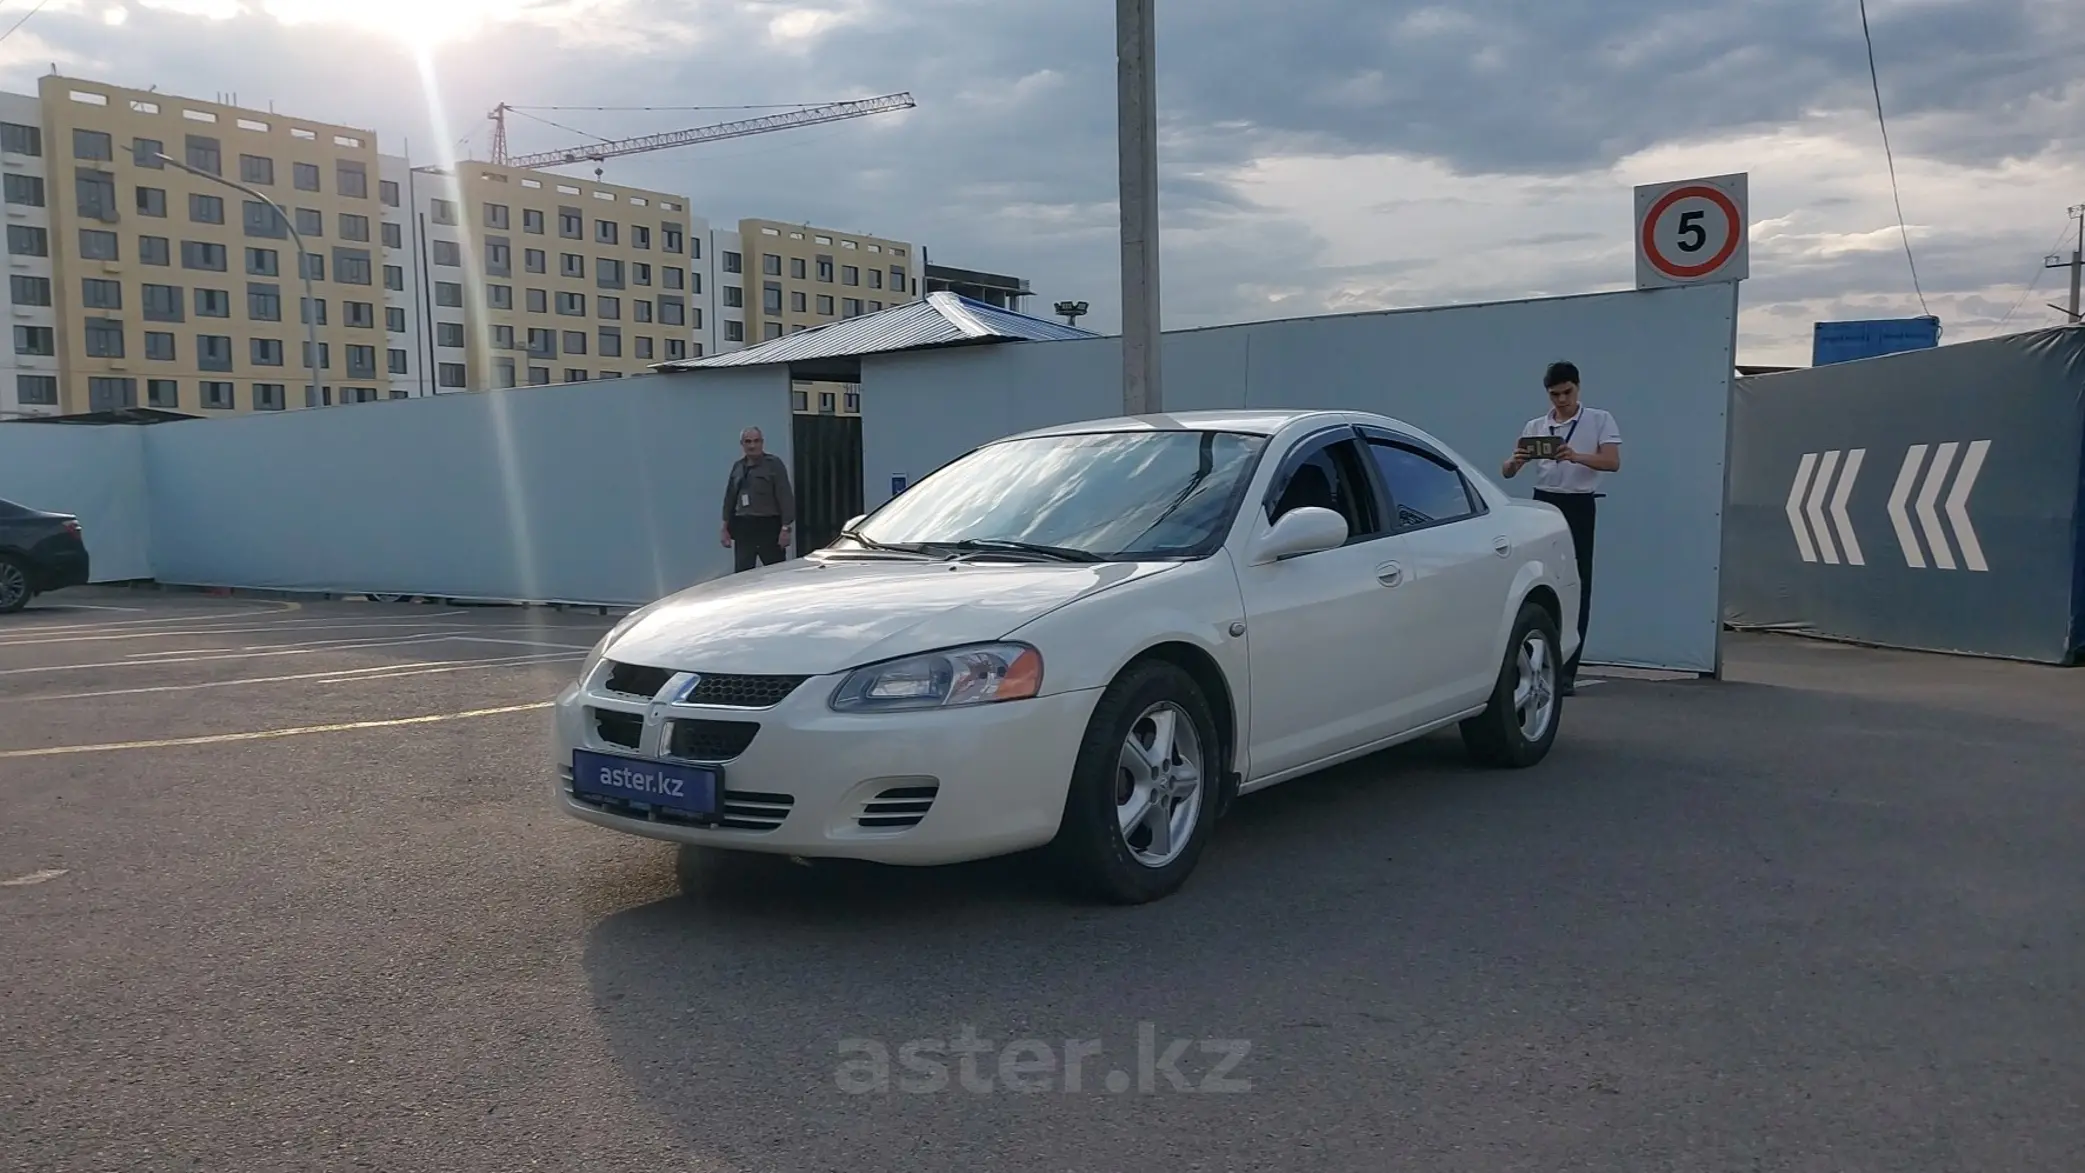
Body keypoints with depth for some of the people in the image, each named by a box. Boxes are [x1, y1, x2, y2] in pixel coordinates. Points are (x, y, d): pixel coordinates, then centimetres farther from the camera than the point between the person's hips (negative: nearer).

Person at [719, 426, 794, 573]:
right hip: (743, 527, 5)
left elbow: (785, 497, -9)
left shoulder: (774, 464, -3)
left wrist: (786, 527, -15)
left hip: (769, 526, -5)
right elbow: (730, 497, 17)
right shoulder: (738, 466, 13)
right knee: (741, 573, 3)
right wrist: (726, 527, 14)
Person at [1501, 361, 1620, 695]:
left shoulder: (1600, 420, 4)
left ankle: (1566, 671, -1)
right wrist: (1515, 461, -18)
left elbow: (1613, 462, -12)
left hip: (1579, 507, -2)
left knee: (1577, 587, -3)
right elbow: (1507, 472, 7)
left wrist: (1577, 457, -30)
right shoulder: (1535, 426, 12)